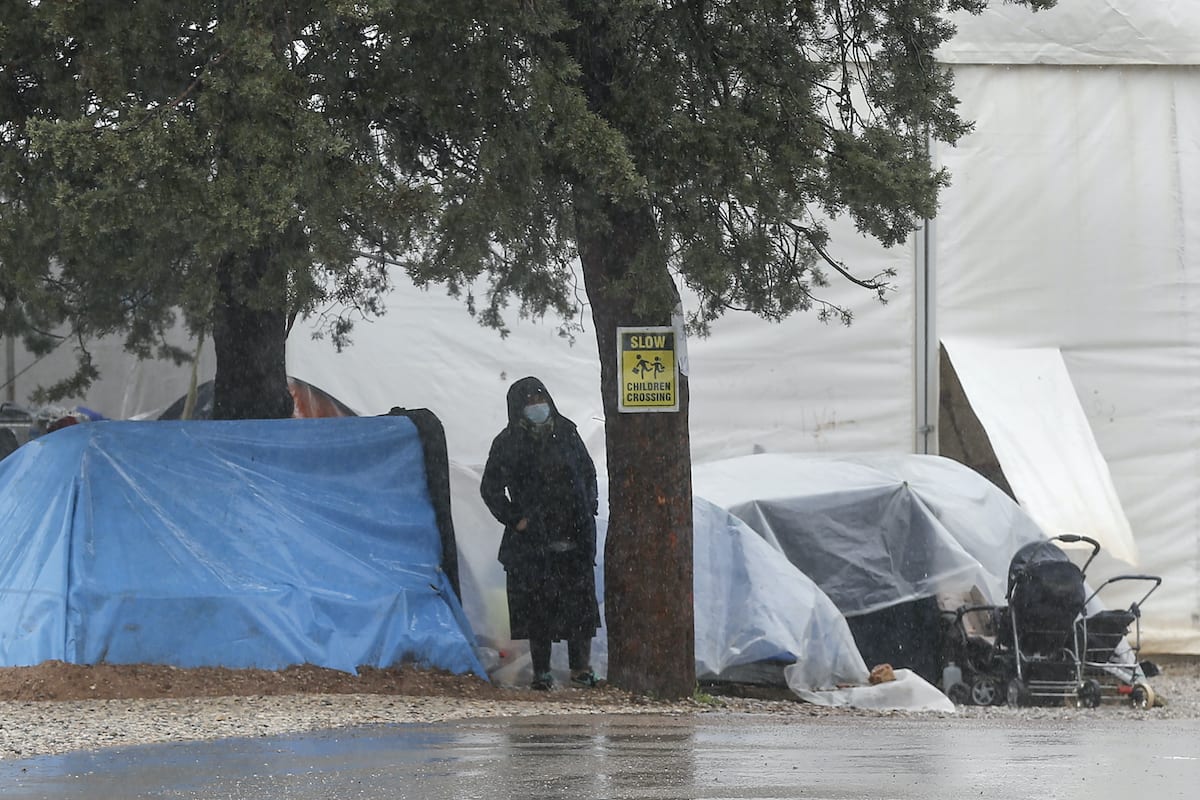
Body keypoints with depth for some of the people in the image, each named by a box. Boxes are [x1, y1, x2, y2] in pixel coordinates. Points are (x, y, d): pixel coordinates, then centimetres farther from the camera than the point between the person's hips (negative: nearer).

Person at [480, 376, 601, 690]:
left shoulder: (566, 432, 8)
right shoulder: (507, 444, 1)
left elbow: (588, 472, 19)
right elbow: (491, 488, 7)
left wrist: (588, 509, 7)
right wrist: (514, 519, -2)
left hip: (574, 534, 2)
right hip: (531, 538, -2)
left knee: (580, 600, -3)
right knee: (537, 604, -1)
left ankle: (581, 666, 3)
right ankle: (541, 672, 5)